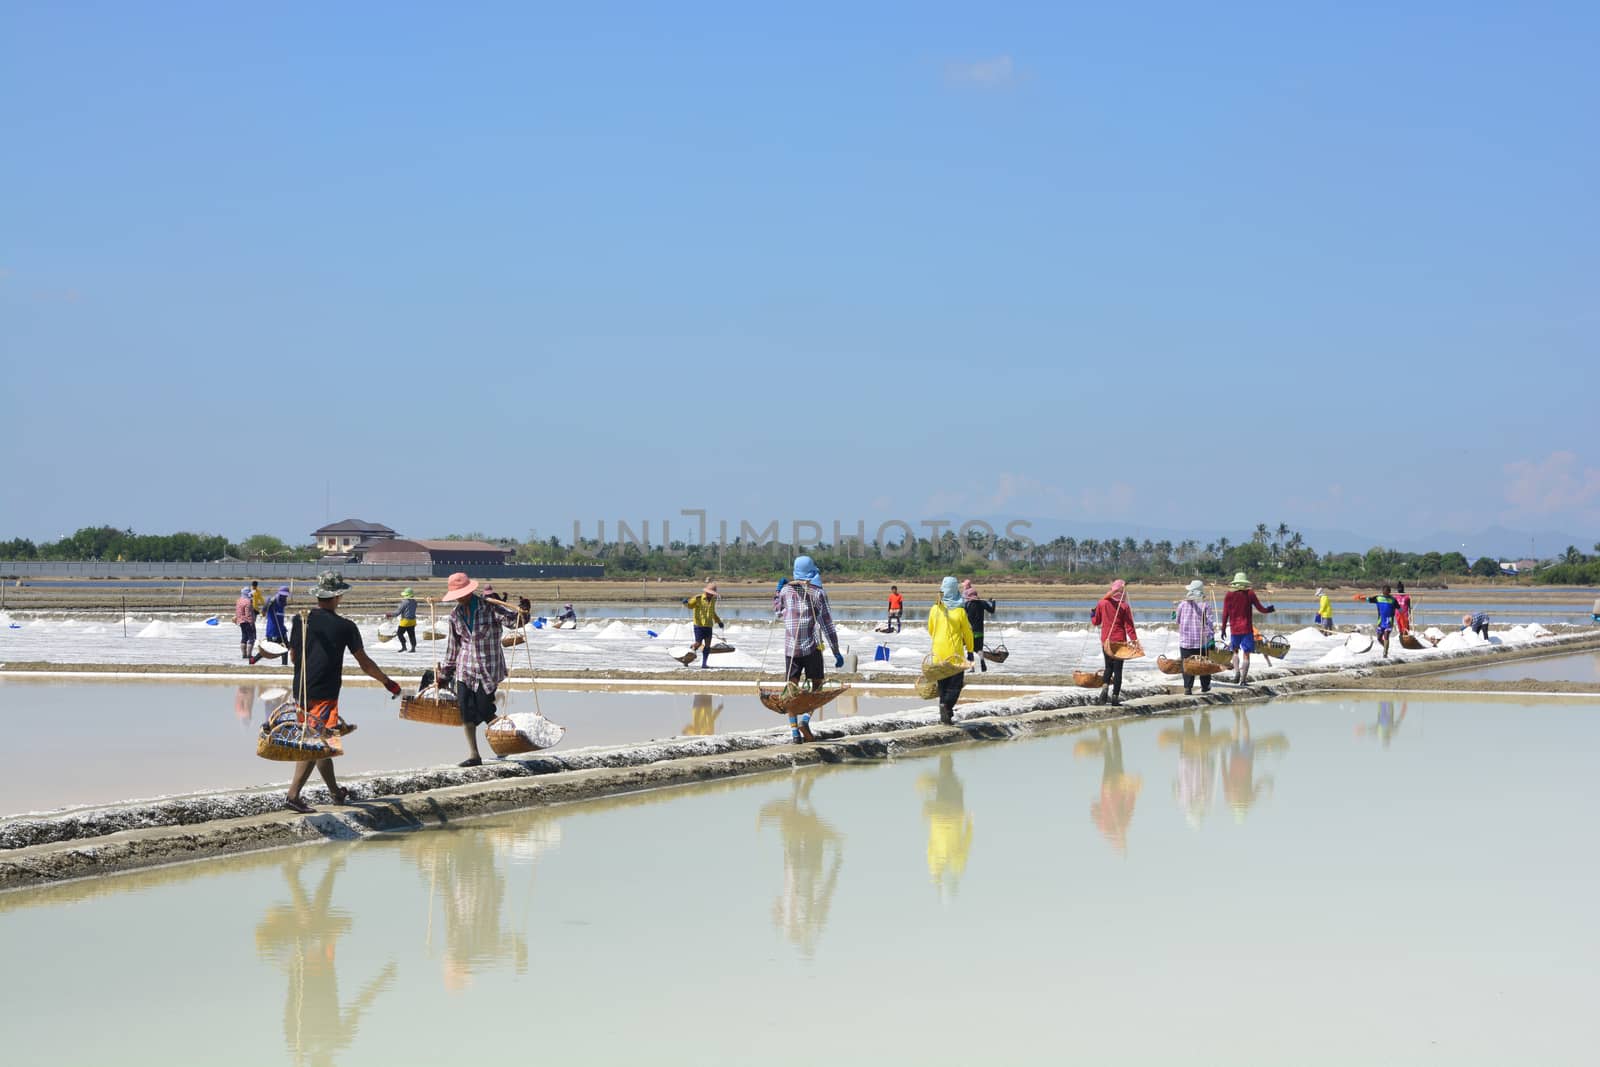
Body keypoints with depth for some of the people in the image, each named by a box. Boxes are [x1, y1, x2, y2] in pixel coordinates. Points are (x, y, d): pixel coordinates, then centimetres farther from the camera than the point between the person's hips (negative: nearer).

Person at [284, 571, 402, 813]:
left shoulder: (301, 620, 3)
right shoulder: (345, 627, -7)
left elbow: (293, 656, 14)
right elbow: (365, 664, 0)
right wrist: (388, 682, 14)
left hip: (301, 691, 6)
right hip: (324, 694, -6)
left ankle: (335, 791, 30)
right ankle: (293, 795, -19)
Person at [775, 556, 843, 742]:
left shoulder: (786, 591, 3)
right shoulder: (818, 593, -5)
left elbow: (778, 612, 22)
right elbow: (827, 624, -7)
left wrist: (777, 592, 37)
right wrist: (836, 652, -4)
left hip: (791, 648, 3)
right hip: (812, 648, -3)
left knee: (792, 689, 7)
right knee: (816, 686, 8)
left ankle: (794, 731, 2)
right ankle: (805, 719, -14)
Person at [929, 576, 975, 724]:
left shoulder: (935, 609, -1)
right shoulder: (960, 611, -11)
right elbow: (967, 632, -3)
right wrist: (970, 651, 9)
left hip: (938, 652, 4)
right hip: (955, 652, -4)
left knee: (943, 683, 13)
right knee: (956, 682, 4)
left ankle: (945, 714, 14)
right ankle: (947, 704, -21)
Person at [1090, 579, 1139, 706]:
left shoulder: (1102, 603, -2)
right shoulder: (1124, 607, -9)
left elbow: (1096, 621, 9)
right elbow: (1129, 626, -10)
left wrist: (1092, 615, 29)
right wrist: (1134, 640, -7)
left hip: (1105, 640, 2)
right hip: (1119, 640, -2)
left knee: (1108, 666, 17)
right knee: (1118, 669, 4)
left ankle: (1105, 686, -10)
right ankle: (1115, 696, 0)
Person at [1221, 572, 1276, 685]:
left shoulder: (1229, 595, -2)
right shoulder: (1250, 594, -4)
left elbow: (1225, 614, -2)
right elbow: (1260, 608, 0)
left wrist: (1223, 628, 6)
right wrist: (1268, 610, 21)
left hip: (1234, 629, 2)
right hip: (1247, 629, -2)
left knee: (1235, 651, 21)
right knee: (1246, 654, 2)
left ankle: (1236, 672, 2)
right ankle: (1243, 679, -2)